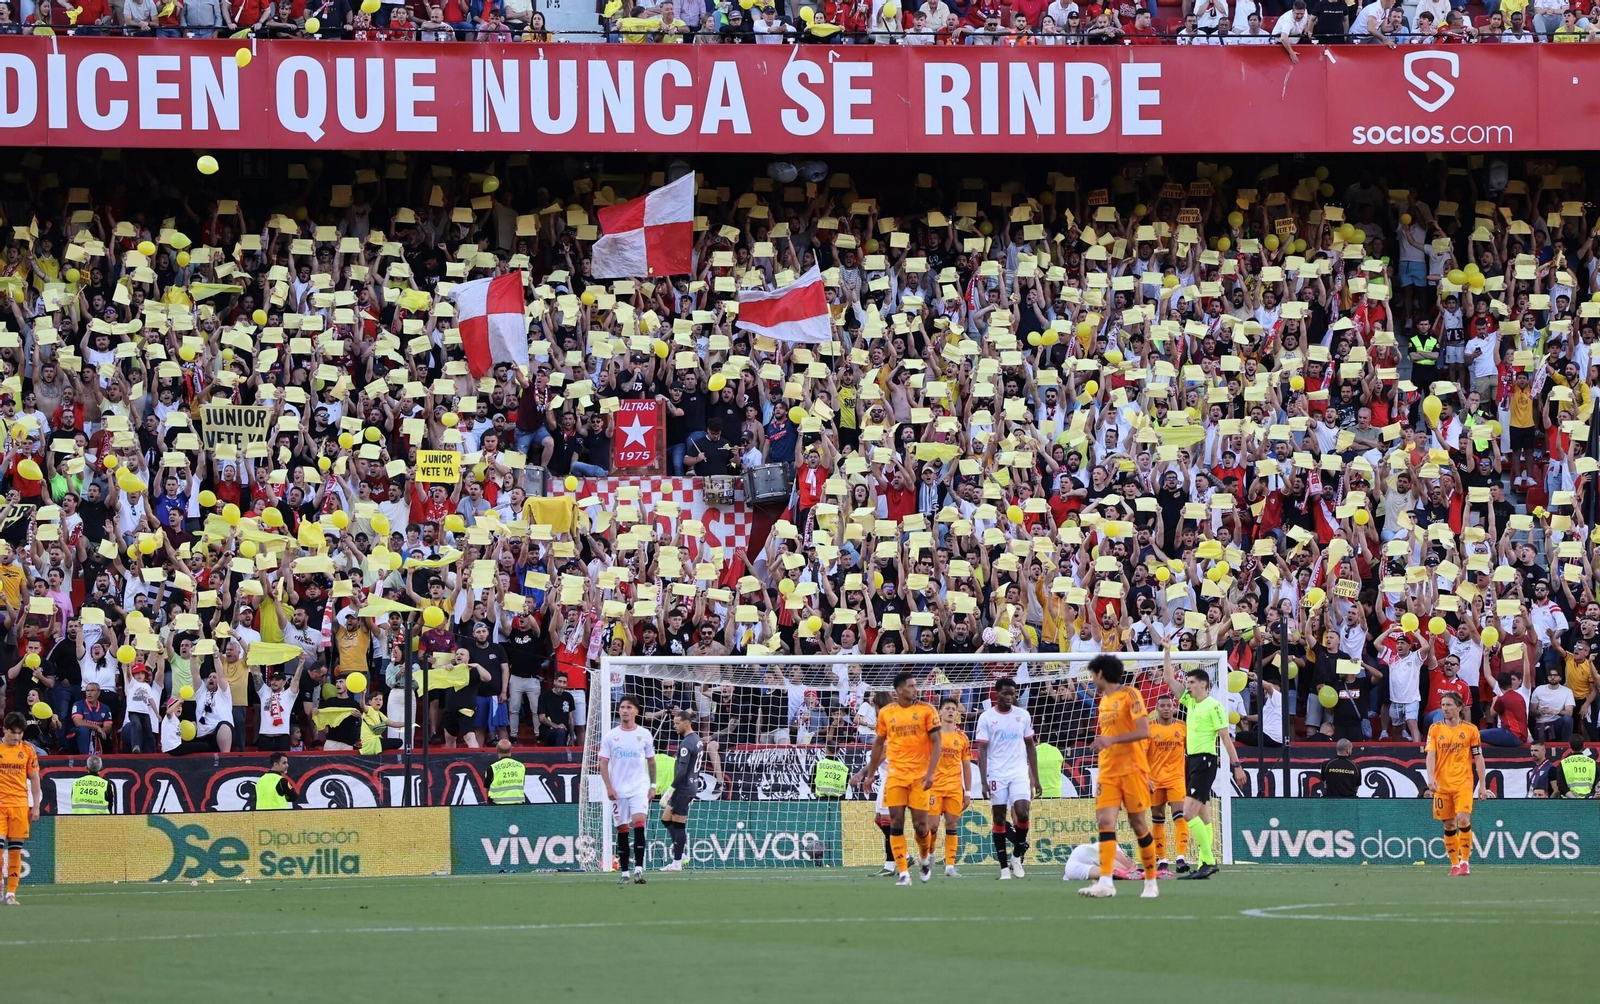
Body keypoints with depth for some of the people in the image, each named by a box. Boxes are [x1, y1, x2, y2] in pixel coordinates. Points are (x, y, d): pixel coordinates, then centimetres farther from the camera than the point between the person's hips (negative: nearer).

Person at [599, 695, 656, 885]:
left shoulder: (644, 734, 5)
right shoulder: (611, 736, 4)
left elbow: (651, 761, 12)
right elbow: (603, 763, 3)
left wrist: (653, 786, 6)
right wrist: (609, 787, -7)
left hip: (639, 787, -1)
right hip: (618, 789, 1)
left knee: (639, 823, -18)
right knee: (622, 830, 3)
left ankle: (638, 869, -20)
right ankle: (624, 872, 10)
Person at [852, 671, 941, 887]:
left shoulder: (926, 709, -1)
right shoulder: (886, 713, 6)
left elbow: (936, 742, -3)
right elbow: (878, 744, 17)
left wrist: (930, 773, -13)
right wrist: (869, 774, 19)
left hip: (919, 776, -2)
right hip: (895, 775, 2)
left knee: (920, 824, -4)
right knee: (896, 822, -7)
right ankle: (902, 873, -4)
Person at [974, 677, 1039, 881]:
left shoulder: (1023, 715, 7)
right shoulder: (986, 717, 0)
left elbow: (1030, 746, 13)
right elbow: (982, 750, -3)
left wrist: (1035, 778, 9)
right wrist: (984, 781, -11)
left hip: (1019, 772, 1)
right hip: (996, 774, -1)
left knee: (1023, 814, -13)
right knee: (999, 818, 0)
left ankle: (1017, 856, 9)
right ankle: (1004, 867, 7)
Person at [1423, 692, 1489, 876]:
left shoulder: (1470, 729, 3)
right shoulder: (1435, 729, 6)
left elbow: (1478, 758, 6)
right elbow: (1431, 754, -2)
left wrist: (1482, 785, 3)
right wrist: (1431, 778, -18)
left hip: (1464, 783, -2)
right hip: (1442, 784, 2)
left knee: (1463, 819, -18)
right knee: (1449, 825, 5)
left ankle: (1465, 861, -8)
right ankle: (1455, 864, 15)